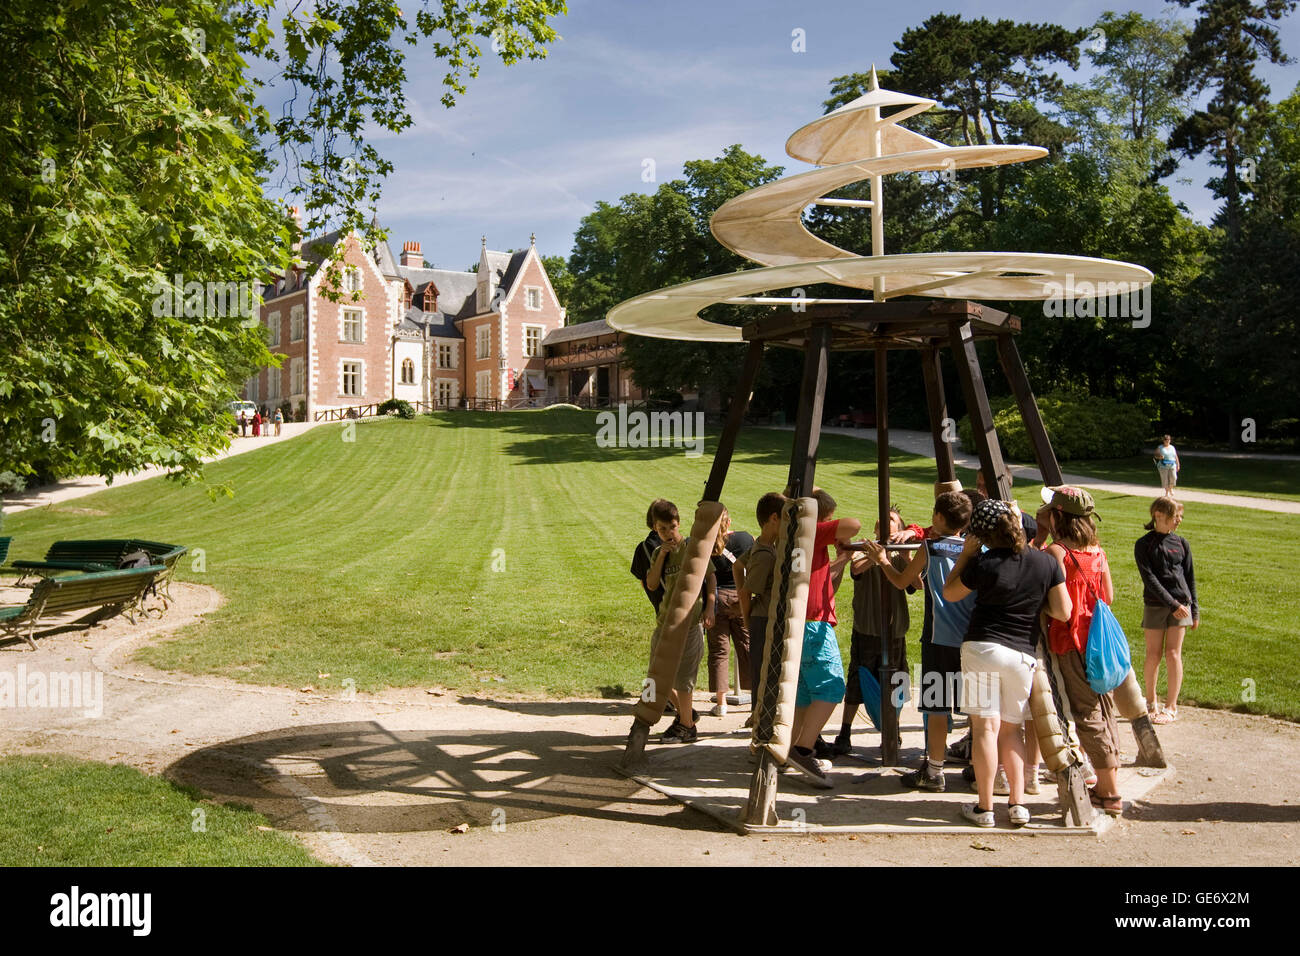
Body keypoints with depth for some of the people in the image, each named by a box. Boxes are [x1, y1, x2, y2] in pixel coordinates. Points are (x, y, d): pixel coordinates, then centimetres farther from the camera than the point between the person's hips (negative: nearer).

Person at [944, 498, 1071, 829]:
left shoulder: (983, 563, -9)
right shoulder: (1047, 562, 1)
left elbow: (949, 593, 6)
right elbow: (1063, 612, 2)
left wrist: (965, 554, 7)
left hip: (982, 648, -4)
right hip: (1023, 653, 4)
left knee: (985, 727, 0)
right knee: (1012, 729, 16)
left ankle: (985, 807, 4)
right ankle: (1017, 803, 12)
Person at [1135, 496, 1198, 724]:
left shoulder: (1181, 543, 7)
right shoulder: (1143, 545, -2)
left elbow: (1190, 577, 11)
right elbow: (1149, 577, -10)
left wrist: (1195, 610, 10)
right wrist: (1172, 603, -16)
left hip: (1180, 604, 2)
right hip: (1154, 605, -1)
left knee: (1173, 654, -1)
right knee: (1153, 655, 1)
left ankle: (1171, 707, 8)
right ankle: (1151, 702, 20)